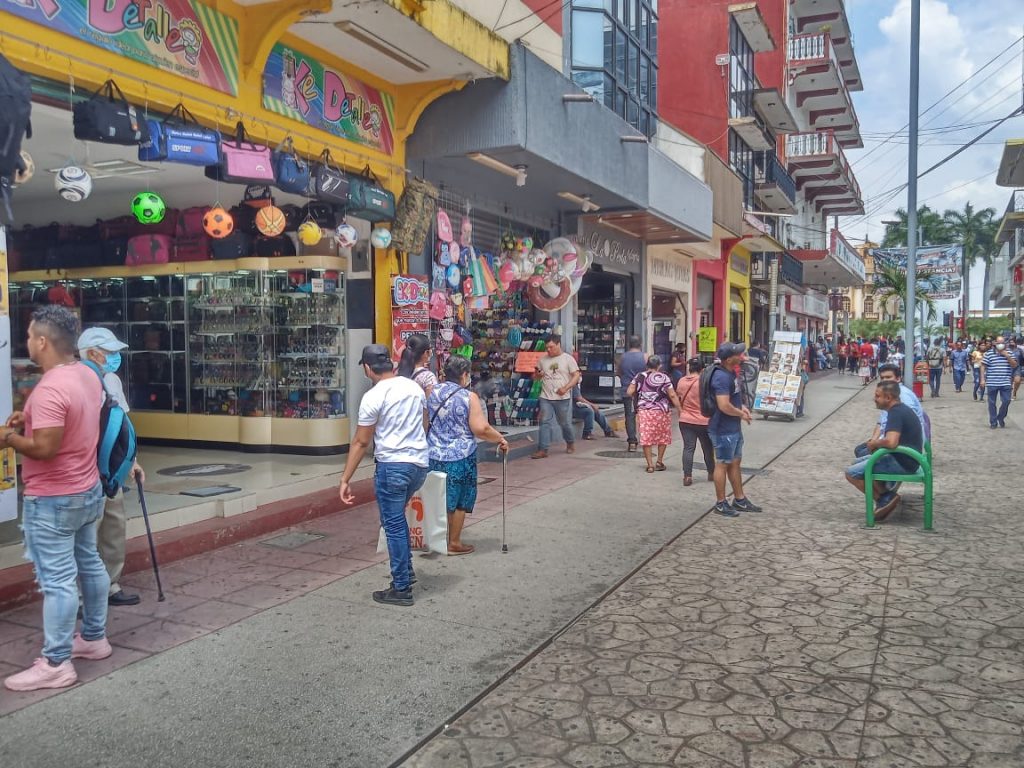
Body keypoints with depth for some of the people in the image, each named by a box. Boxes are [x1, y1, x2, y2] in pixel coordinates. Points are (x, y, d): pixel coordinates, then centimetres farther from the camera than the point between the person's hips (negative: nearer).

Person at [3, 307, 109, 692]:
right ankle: (94, 637, 32)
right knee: (89, 564, 18)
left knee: (57, 580, -2)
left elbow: (44, 448, -28)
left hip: (53, 500, -10)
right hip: (88, 490, 10)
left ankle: (55, 664, 7)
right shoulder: (88, 376, 4)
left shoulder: (49, 389, -25)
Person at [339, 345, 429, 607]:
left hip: (392, 466, -7)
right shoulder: (415, 387, 8)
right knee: (397, 518, 26)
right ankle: (406, 570, 31)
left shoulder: (373, 397, -11)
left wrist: (345, 480, -5)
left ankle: (402, 589, 9)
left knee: (394, 526, 3)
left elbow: (360, 442, -10)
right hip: (420, 464, 7)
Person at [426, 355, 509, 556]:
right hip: (459, 458, -4)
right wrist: (501, 439, -3)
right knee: (458, 501, 10)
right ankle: (454, 543, 17)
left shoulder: (432, 393, 3)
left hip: (434, 456, 5)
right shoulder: (469, 397, -11)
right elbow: (481, 429, -17)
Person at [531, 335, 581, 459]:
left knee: (566, 423, 9)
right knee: (545, 423, -5)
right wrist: (537, 375, -7)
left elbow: (576, 376, -6)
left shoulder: (568, 359, -2)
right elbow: (536, 375, 19)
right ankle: (542, 450, -5)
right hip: (546, 397, 3)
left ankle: (571, 443, 33)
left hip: (563, 398, -2)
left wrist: (566, 388, -18)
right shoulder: (543, 359, 9)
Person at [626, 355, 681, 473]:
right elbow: (672, 396, -7)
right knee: (662, 437, 16)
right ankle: (659, 462, 21)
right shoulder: (664, 378, -3)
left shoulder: (639, 377, 3)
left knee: (646, 438, 4)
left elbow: (629, 392, 1)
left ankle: (650, 464, 4)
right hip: (660, 411, -1)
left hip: (643, 411, 1)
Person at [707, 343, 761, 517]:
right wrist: (741, 414, -14)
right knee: (722, 465, 2)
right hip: (723, 430, -10)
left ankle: (739, 500, 30)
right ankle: (720, 504, 13)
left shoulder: (732, 373, 8)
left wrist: (742, 406, 6)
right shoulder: (722, 377, -24)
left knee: (735, 462, 18)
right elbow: (724, 406, -30)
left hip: (734, 428, 10)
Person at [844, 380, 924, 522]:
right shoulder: (900, 409, 11)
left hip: (902, 463, -10)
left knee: (852, 473, -11)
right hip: (902, 458, 10)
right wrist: (877, 442, 8)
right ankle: (887, 496, 11)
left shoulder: (896, 413, -21)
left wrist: (874, 444, -15)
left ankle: (884, 499, -2)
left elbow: (891, 442, -35)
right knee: (858, 463, 20)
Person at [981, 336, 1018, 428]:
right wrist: (982, 379, -6)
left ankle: (1001, 418, 21)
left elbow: (1014, 365, 1)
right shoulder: (989, 353, -1)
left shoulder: (1009, 353, 7)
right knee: (992, 403, 5)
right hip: (992, 383, -1)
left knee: (1006, 401, -2)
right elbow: (983, 367, 0)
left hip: (1005, 383, 2)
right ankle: (993, 422, 14)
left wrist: (1007, 356, -12)